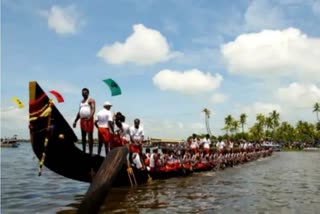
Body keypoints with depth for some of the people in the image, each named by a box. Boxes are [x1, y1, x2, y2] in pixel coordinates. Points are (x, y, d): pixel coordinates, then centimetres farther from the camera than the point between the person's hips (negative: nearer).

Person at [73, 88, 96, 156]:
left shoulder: (91, 100, 1)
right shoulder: (81, 101, 23)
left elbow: (93, 109, -13)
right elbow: (79, 112, 26)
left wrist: (90, 117, -30)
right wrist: (75, 121, 20)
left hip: (89, 120, -7)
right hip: (82, 120, 7)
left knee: (90, 136, -9)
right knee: (83, 136, 8)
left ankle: (90, 152, -11)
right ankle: (84, 151, 13)